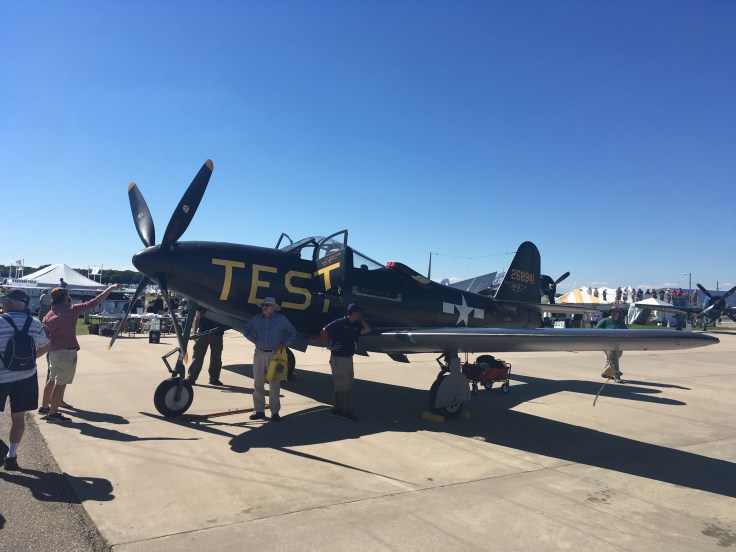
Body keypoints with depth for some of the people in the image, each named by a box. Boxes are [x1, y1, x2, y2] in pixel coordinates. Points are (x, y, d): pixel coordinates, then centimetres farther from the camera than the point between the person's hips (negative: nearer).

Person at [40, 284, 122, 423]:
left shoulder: (49, 315, 10)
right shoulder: (71, 310, -10)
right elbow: (94, 303, -13)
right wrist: (110, 288, -9)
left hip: (54, 351, 8)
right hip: (67, 352, -8)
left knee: (53, 380, 23)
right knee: (61, 383, -3)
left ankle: (44, 407, 34)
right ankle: (53, 414, 1)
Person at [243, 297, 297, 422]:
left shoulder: (281, 319, -1)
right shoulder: (257, 318, 5)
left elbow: (293, 333, 8)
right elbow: (246, 330, 20)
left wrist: (285, 344, -2)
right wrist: (253, 339, 3)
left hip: (274, 354, -3)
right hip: (259, 353, 3)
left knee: (274, 384, 0)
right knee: (258, 383, 6)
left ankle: (275, 412, 9)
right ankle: (259, 410, 16)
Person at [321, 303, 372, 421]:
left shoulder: (356, 325, 10)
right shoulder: (340, 323, -13)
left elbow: (368, 330, 2)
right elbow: (324, 331, -14)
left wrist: (361, 319, 3)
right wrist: (329, 346, -13)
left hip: (349, 358, 9)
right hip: (338, 358, -9)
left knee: (343, 386, 14)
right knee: (342, 386, -2)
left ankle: (336, 409, 24)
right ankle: (345, 411, 4)